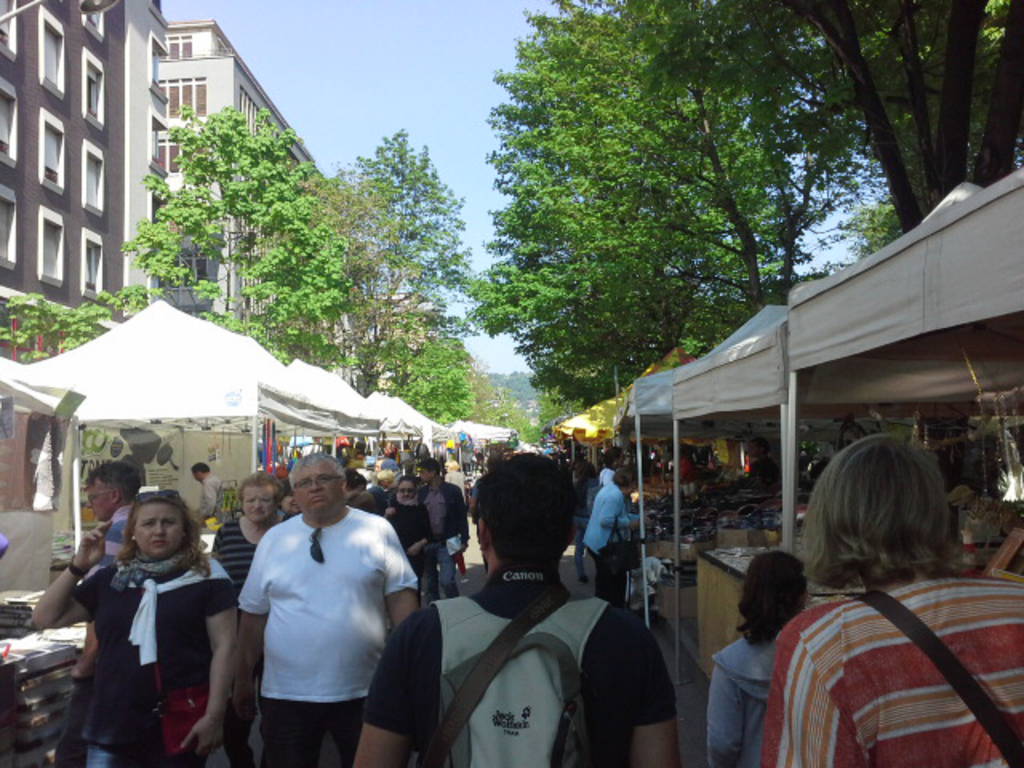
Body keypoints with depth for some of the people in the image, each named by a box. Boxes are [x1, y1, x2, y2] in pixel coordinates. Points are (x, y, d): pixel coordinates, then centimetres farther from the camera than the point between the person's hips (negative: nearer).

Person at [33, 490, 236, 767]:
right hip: (114, 727, 3)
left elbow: (223, 646, -6)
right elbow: (45, 618, 9)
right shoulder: (111, 578, 7)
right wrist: (78, 566, -3)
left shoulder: (206, 577, -4)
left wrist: (214, 716, -11)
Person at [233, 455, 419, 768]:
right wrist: (243, 680, 11)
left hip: (363, 692, -1)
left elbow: (400, 598, -2)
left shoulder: (377, 530, -2)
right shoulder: (274, 539, 5)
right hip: (286, 694, 2)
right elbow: (254, 613, 9)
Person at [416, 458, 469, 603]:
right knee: (429, 584, 10)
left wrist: (464, 540, -6)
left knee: (447, 581, -11)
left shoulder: (452, 491, -3)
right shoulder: (421, 492, 5)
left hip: (446, 543, -4)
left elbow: (461, 517, -1)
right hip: (427, 543, 4)